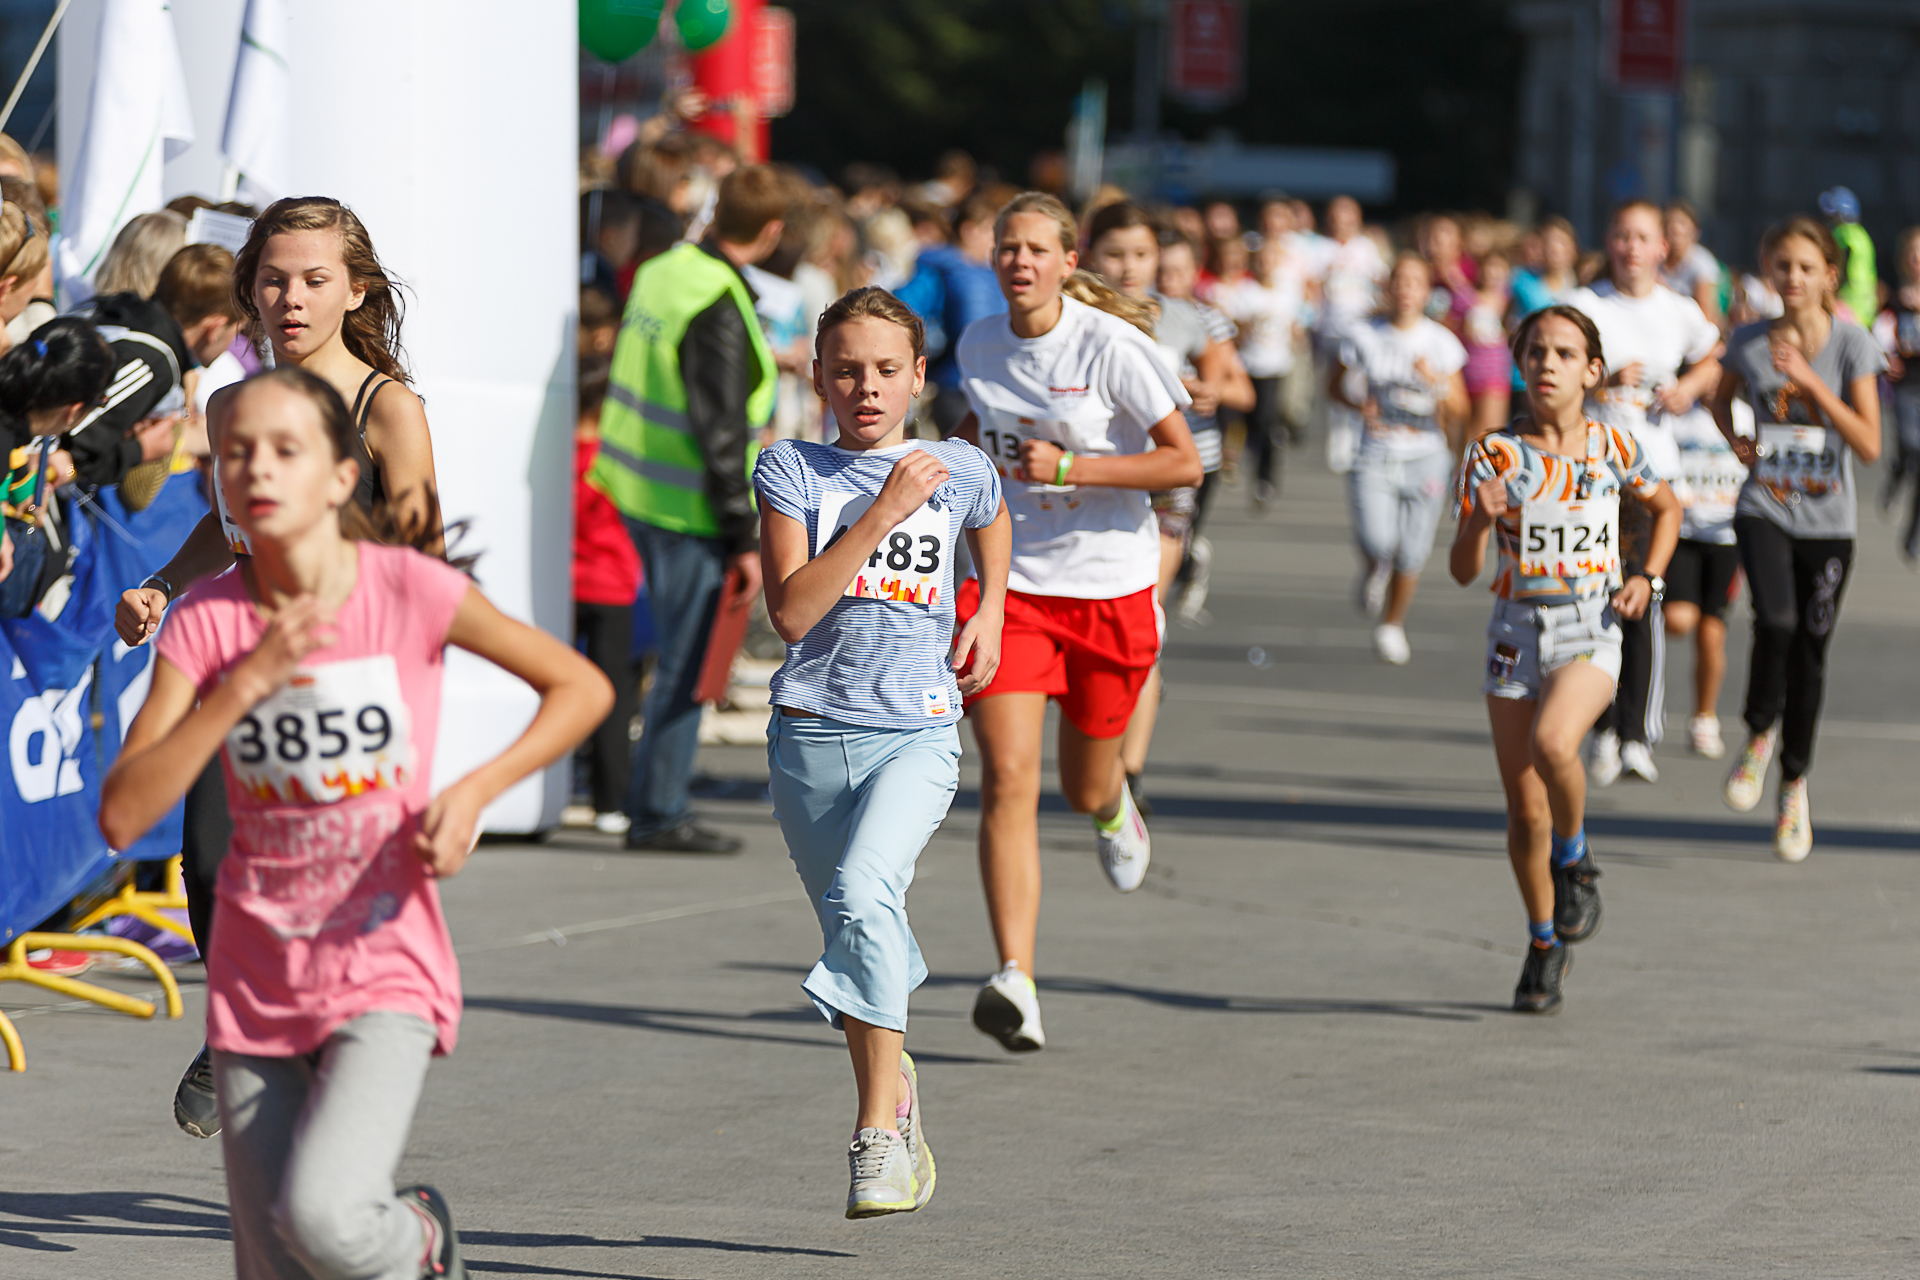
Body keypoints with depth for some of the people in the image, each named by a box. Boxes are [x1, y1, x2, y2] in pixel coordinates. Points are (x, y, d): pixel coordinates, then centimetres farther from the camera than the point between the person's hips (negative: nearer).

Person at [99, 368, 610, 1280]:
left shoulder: (410, 590, -10)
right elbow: (122, 817, -14)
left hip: (385, 972, -3)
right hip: (256, 986, 3)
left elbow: (582, 689, 1)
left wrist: (475, 792, -13)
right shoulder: (205, 622, -6)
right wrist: (246, 684, -22)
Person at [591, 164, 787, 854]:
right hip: (688, 511, -9)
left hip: (635, 487, 9)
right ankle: (658, 813, 4)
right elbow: (719, 434, -22)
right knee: (687, 664, -1)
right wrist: (744, 540, -17)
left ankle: (661, 802, 26)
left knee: (680, 651, 21)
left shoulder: (660, 272, 6)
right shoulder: (718, 310, -22)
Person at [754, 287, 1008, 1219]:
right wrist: (883, 512, -17)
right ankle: (896, 1083, 42)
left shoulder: (959, 471, 5)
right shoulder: (793, 471, -1)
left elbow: (992, 529, 31)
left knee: (863, 896, -26)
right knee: (852, 927, 14)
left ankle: (878, 1133, -25)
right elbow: (791, 611, -14)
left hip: (915, 733, -2)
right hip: (811, 734, 2)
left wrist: (989, 613, 15)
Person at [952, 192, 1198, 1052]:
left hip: (1109, 585, -2)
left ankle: (1114, 808, 55)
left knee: (1084, 787, 14)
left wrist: (1069, 468, -21)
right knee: (1007, 778, -16)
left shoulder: (1110, 347, -13)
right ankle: (1015, 981, -22)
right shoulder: (979, 345, 2)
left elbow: (1185, 462, -14)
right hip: (1006, 584, 2)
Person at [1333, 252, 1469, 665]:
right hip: (1376, 455, -1)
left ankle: (1393, 626, 26)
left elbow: (1460, 409, 4)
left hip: (1426, 456, 1)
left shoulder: (1441, 342, 0)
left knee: (1411, 555, 2)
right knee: (1377, 543, -19)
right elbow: (1335, 385, 13)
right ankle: (1374, 570, 19)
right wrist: (1359, 406, -7)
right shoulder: (1365, 337, 0)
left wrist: (1437, 380, -15)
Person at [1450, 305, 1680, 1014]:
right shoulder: (1494, 454, -3)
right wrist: (1481, 520, -26)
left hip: (1591, 631, -1)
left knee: (1552, 743, -32)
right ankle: (1546, 944, 25)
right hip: (1517, 630, 1)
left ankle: (1575, 862, -3)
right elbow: (1462, 570, -6)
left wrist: (1648, 579, 5)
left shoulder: (1613, 447, 0)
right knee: (1524, 808, 4)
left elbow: (1667, 507, 20)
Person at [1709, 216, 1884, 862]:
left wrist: (1811, 382, -22)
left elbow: (1870, 444, -13)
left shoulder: (1851, 343, -7)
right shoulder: (1749, 342, -1)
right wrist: (1734, 439, 0)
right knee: (1775, 622, -24)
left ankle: (1795, 785, 24)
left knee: (1810, 651, 5)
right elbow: (1722, 398, 21)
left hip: (1827, 520, 0)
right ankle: (1759, 735, 3)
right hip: (1764, 510, 0)